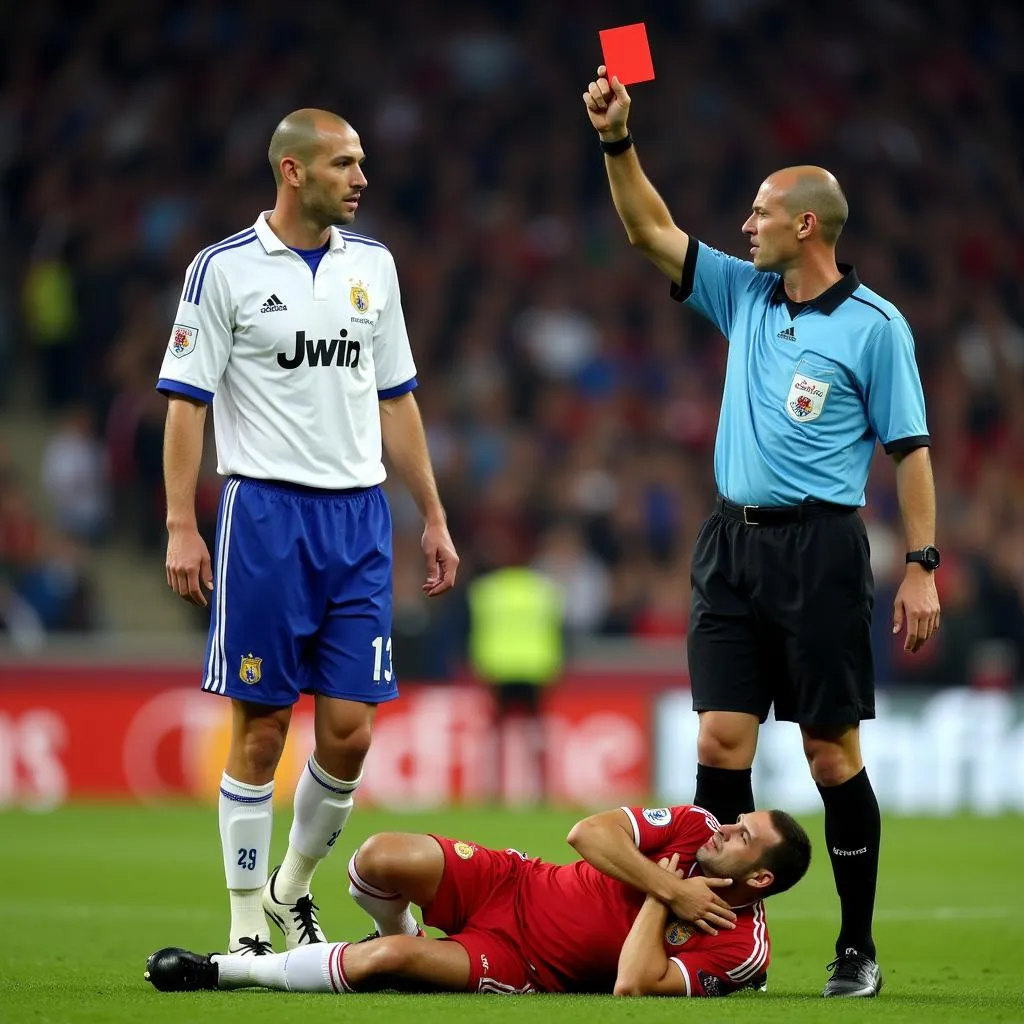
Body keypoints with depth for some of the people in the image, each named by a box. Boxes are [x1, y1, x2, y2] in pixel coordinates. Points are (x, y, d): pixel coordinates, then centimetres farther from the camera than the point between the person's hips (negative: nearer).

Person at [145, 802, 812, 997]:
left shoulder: (739, 948, -15)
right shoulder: (695, 828, -3)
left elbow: (633, 987, -26)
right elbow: (588, 833, -11)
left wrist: (658, 904, -21)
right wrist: (666, 888, -16)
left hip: (528, 967, -4)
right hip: (515, 886, 4)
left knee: (379, 961, -28)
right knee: (384, 858, -23)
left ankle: (223, 971, -8)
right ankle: (401, 932, 16)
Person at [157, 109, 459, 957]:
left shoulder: (371, 265, 12)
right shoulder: (225, 269, -3)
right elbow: (186, 402, -4)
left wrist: (434, 518, 15)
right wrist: (181, 528, -11)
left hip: (360, 513, 4)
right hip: (266, 509, -4)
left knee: (349, 730, -1)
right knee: (260, 729, 0)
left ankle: (294, 887, 22)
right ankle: (248, 924, 8)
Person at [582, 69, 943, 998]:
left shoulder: (874, 324, -4)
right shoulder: (744, 294, 12)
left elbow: (910, 449, -5)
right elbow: (651, 231, 13)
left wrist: (922, 565, -10)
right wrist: (617, 142, 2)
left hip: (819, 548, -5)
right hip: (732, 543, 6)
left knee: (833, 752, -2)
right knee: (721, 742, -1)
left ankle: (858, 948, 6)